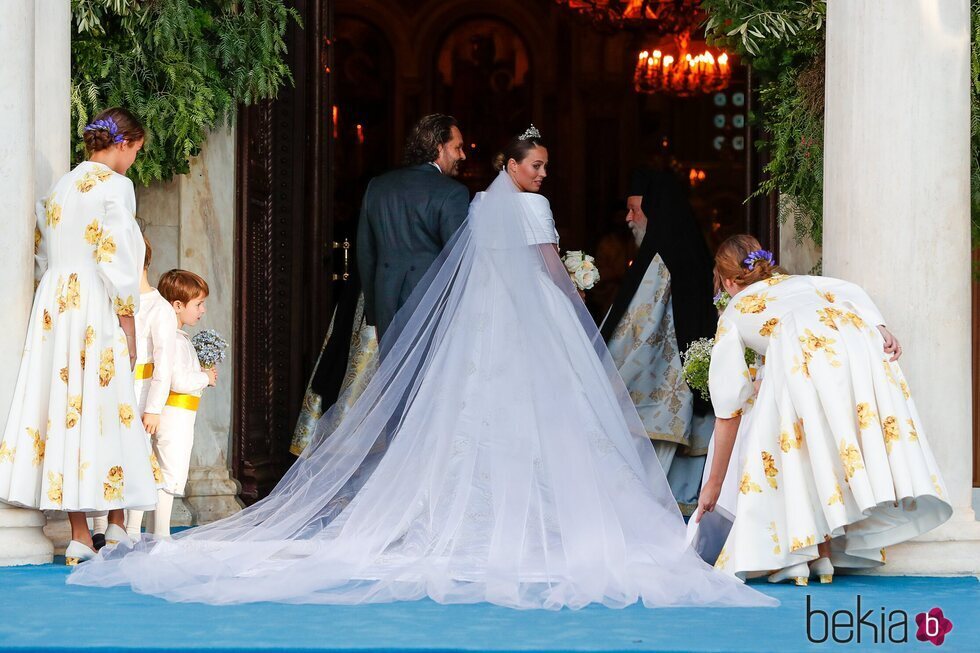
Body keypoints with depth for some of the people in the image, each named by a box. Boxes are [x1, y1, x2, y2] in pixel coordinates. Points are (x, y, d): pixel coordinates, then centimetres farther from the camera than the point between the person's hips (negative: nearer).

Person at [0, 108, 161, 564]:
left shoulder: (60, 188, 15)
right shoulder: (115, 186, -6)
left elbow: (43, 256, 15)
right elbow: (117, 258, -12)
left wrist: (58, 294, 18)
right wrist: (128, 321, -9)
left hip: (54, 306, 6)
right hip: (97, 309, -6)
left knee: (64, 405, 2)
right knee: (108, 411, 0)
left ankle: (80, 539, 0)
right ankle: (116, 529, 1)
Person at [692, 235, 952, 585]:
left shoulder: (732, 316, 30)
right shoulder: (800, 281, 41)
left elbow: (729, 407, 27)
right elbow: (852, 293, 18)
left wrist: (715, 481, 30)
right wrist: (881, 330, 4)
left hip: (801, 347, -4)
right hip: (858, 336, 4)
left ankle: (795, 557, 2)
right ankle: (825, 557, 12)